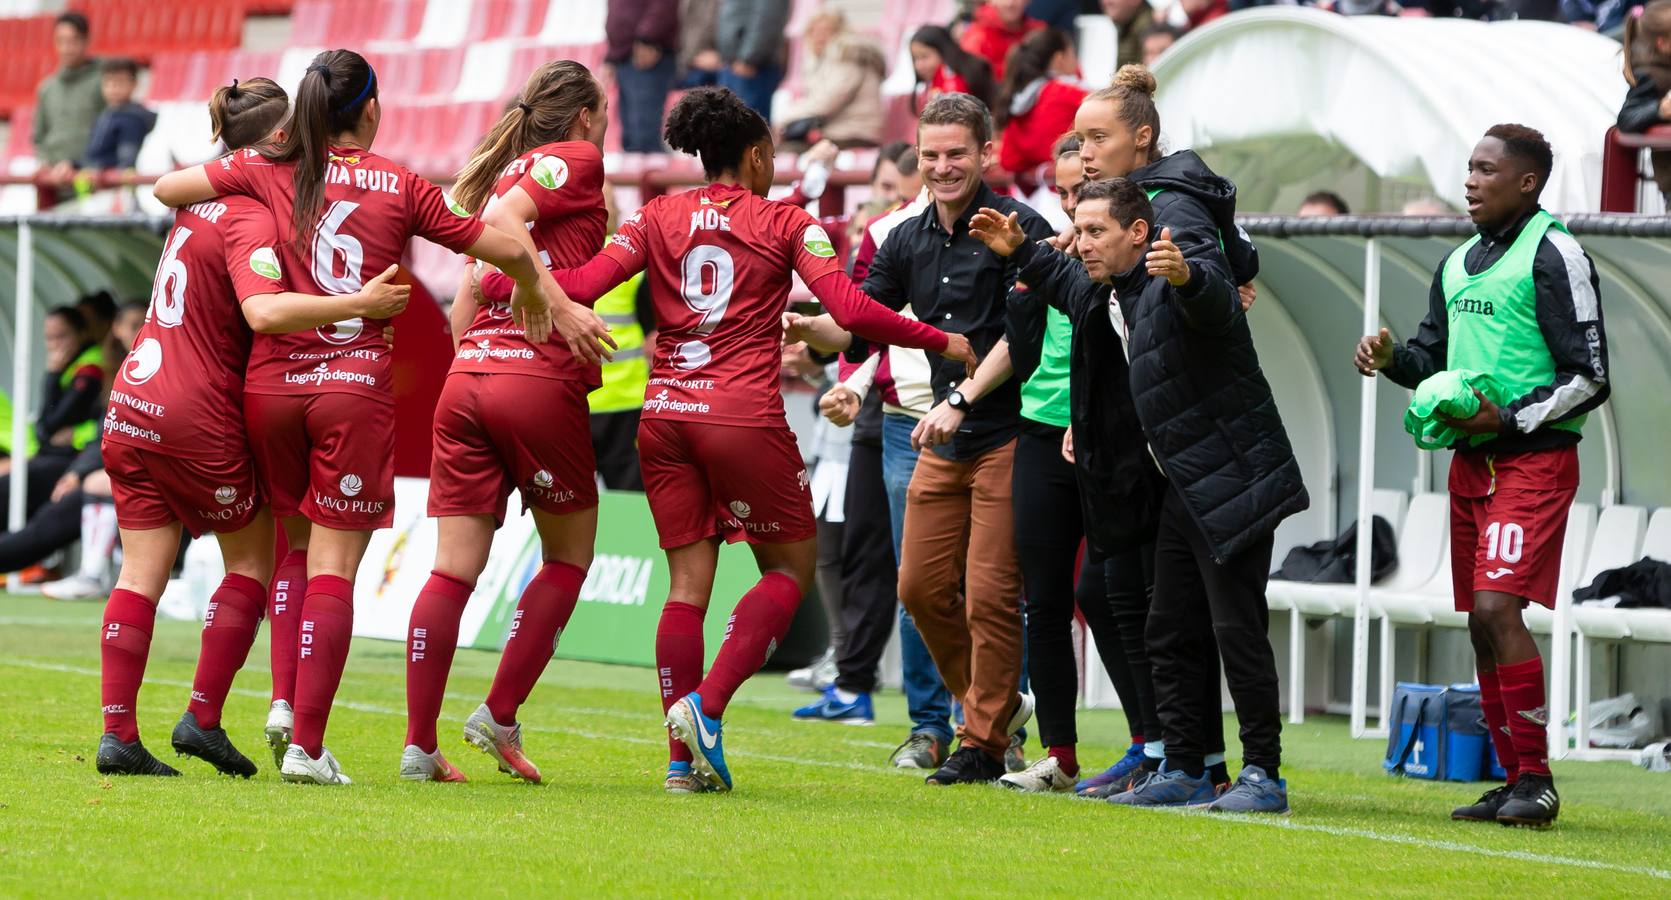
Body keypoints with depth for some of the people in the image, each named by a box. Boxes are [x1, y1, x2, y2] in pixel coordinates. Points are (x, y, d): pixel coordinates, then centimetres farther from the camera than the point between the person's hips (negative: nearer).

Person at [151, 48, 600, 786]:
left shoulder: (267, 172, 4)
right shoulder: (400, 187, 2)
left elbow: (166, 188, 11)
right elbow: (508, 251, 5)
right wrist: (549, 302, 24)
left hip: (273, 381, 2)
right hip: (356, 385, -2)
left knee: (295, 545, 21)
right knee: (333, 565, -2)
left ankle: (288, 702, 6)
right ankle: (307, 744, -9)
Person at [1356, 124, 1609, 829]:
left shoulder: (1552, 255, -9)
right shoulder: (1459, 263, 16)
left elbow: (1591, 377, -11)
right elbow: (1434, 360, 26)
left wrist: (1512, 418, -18)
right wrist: (1392, 357, 4)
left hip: (1533, 460, -8)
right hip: (1470, 464, 8)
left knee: (1498, 607, -19)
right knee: (1480, 621, 7)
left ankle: (1536, 781, -15)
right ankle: (1514, 782, 14)